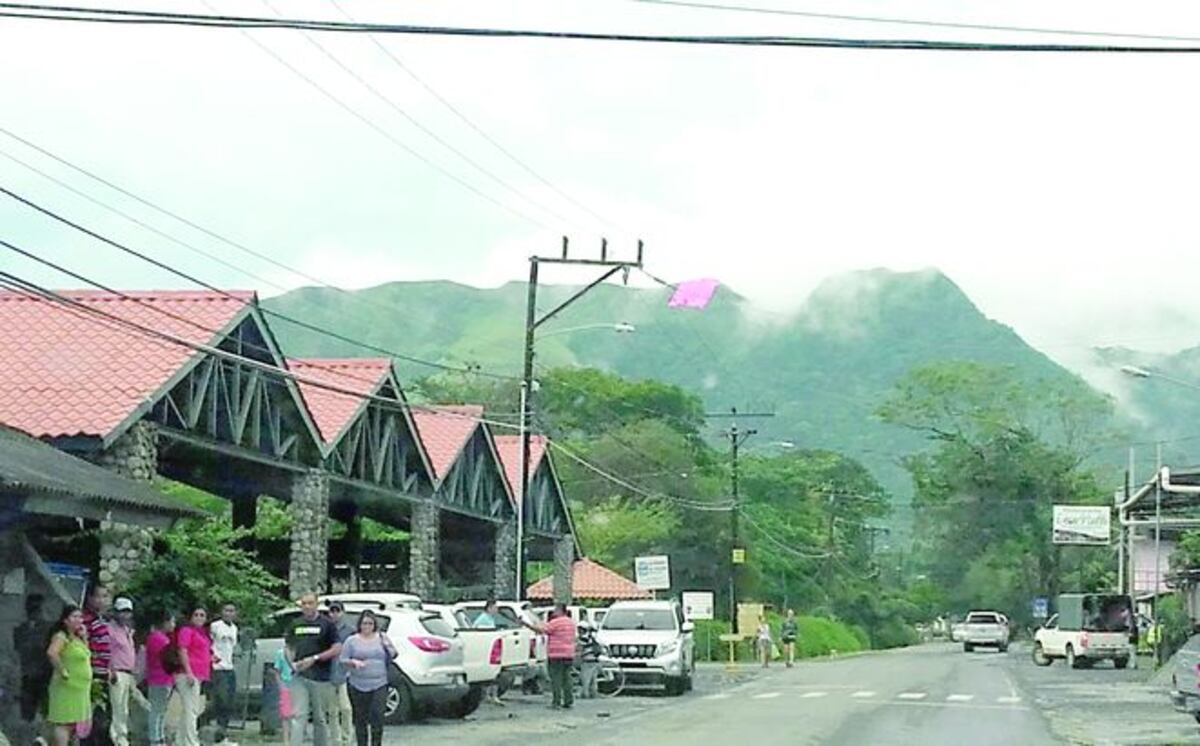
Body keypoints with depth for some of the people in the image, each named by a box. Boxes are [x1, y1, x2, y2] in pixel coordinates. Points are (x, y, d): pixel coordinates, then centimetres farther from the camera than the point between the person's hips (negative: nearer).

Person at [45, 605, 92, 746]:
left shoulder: (77, 638, 16)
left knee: (73, 724, 11)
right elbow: (51, 653, -30)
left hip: (81, 688, 9)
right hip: (67, 688, -9)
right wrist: (62, 671, -23)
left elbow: (86, 655, 22)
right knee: (64, 723, -10)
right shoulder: (62, 637, -13)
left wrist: (84, 638, 11)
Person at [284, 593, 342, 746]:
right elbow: (288, 647, 19)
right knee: (298, 716, -7)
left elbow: (337, 649, -5)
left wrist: (314, 659, -14)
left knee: (320, 719, 6)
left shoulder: (326, 624, 0)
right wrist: (292, 663, -2)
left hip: (321, 678, -2)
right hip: (299, 677, 2)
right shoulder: (295, 624, 11)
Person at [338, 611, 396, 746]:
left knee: (378, 715, -10)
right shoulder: (352, 641, 4)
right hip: (358, 685, -1)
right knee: (360, 718, 3)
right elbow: (342, 660, 3)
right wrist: (354, 662, -16)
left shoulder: (382, 638, 9)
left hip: (379, 685, 1)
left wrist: (387, 646, -7)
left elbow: (392, 656, 12)